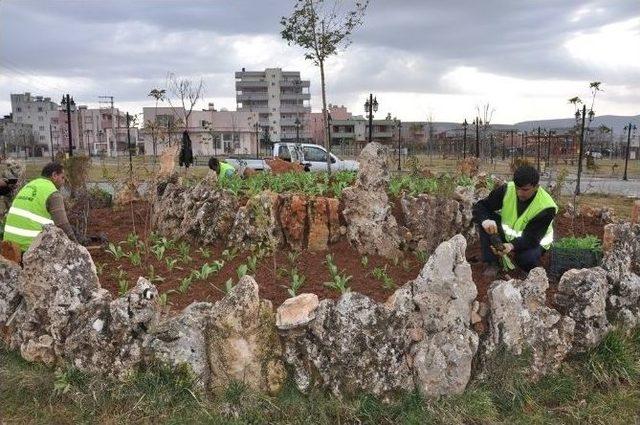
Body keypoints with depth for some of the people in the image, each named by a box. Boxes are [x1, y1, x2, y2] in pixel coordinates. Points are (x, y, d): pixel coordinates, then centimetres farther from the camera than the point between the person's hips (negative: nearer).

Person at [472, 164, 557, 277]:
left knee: (527, 259, -38)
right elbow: (480, 206, -19)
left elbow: (531, 237, -30)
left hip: (534, 241, -3)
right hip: (506, 233, 4)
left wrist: (512, 246, -51)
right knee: (484, 217, -24)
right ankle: (492, 263, -17)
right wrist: (485, 220, -43)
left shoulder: (546, 207, -28)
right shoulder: (506, 190, -20)